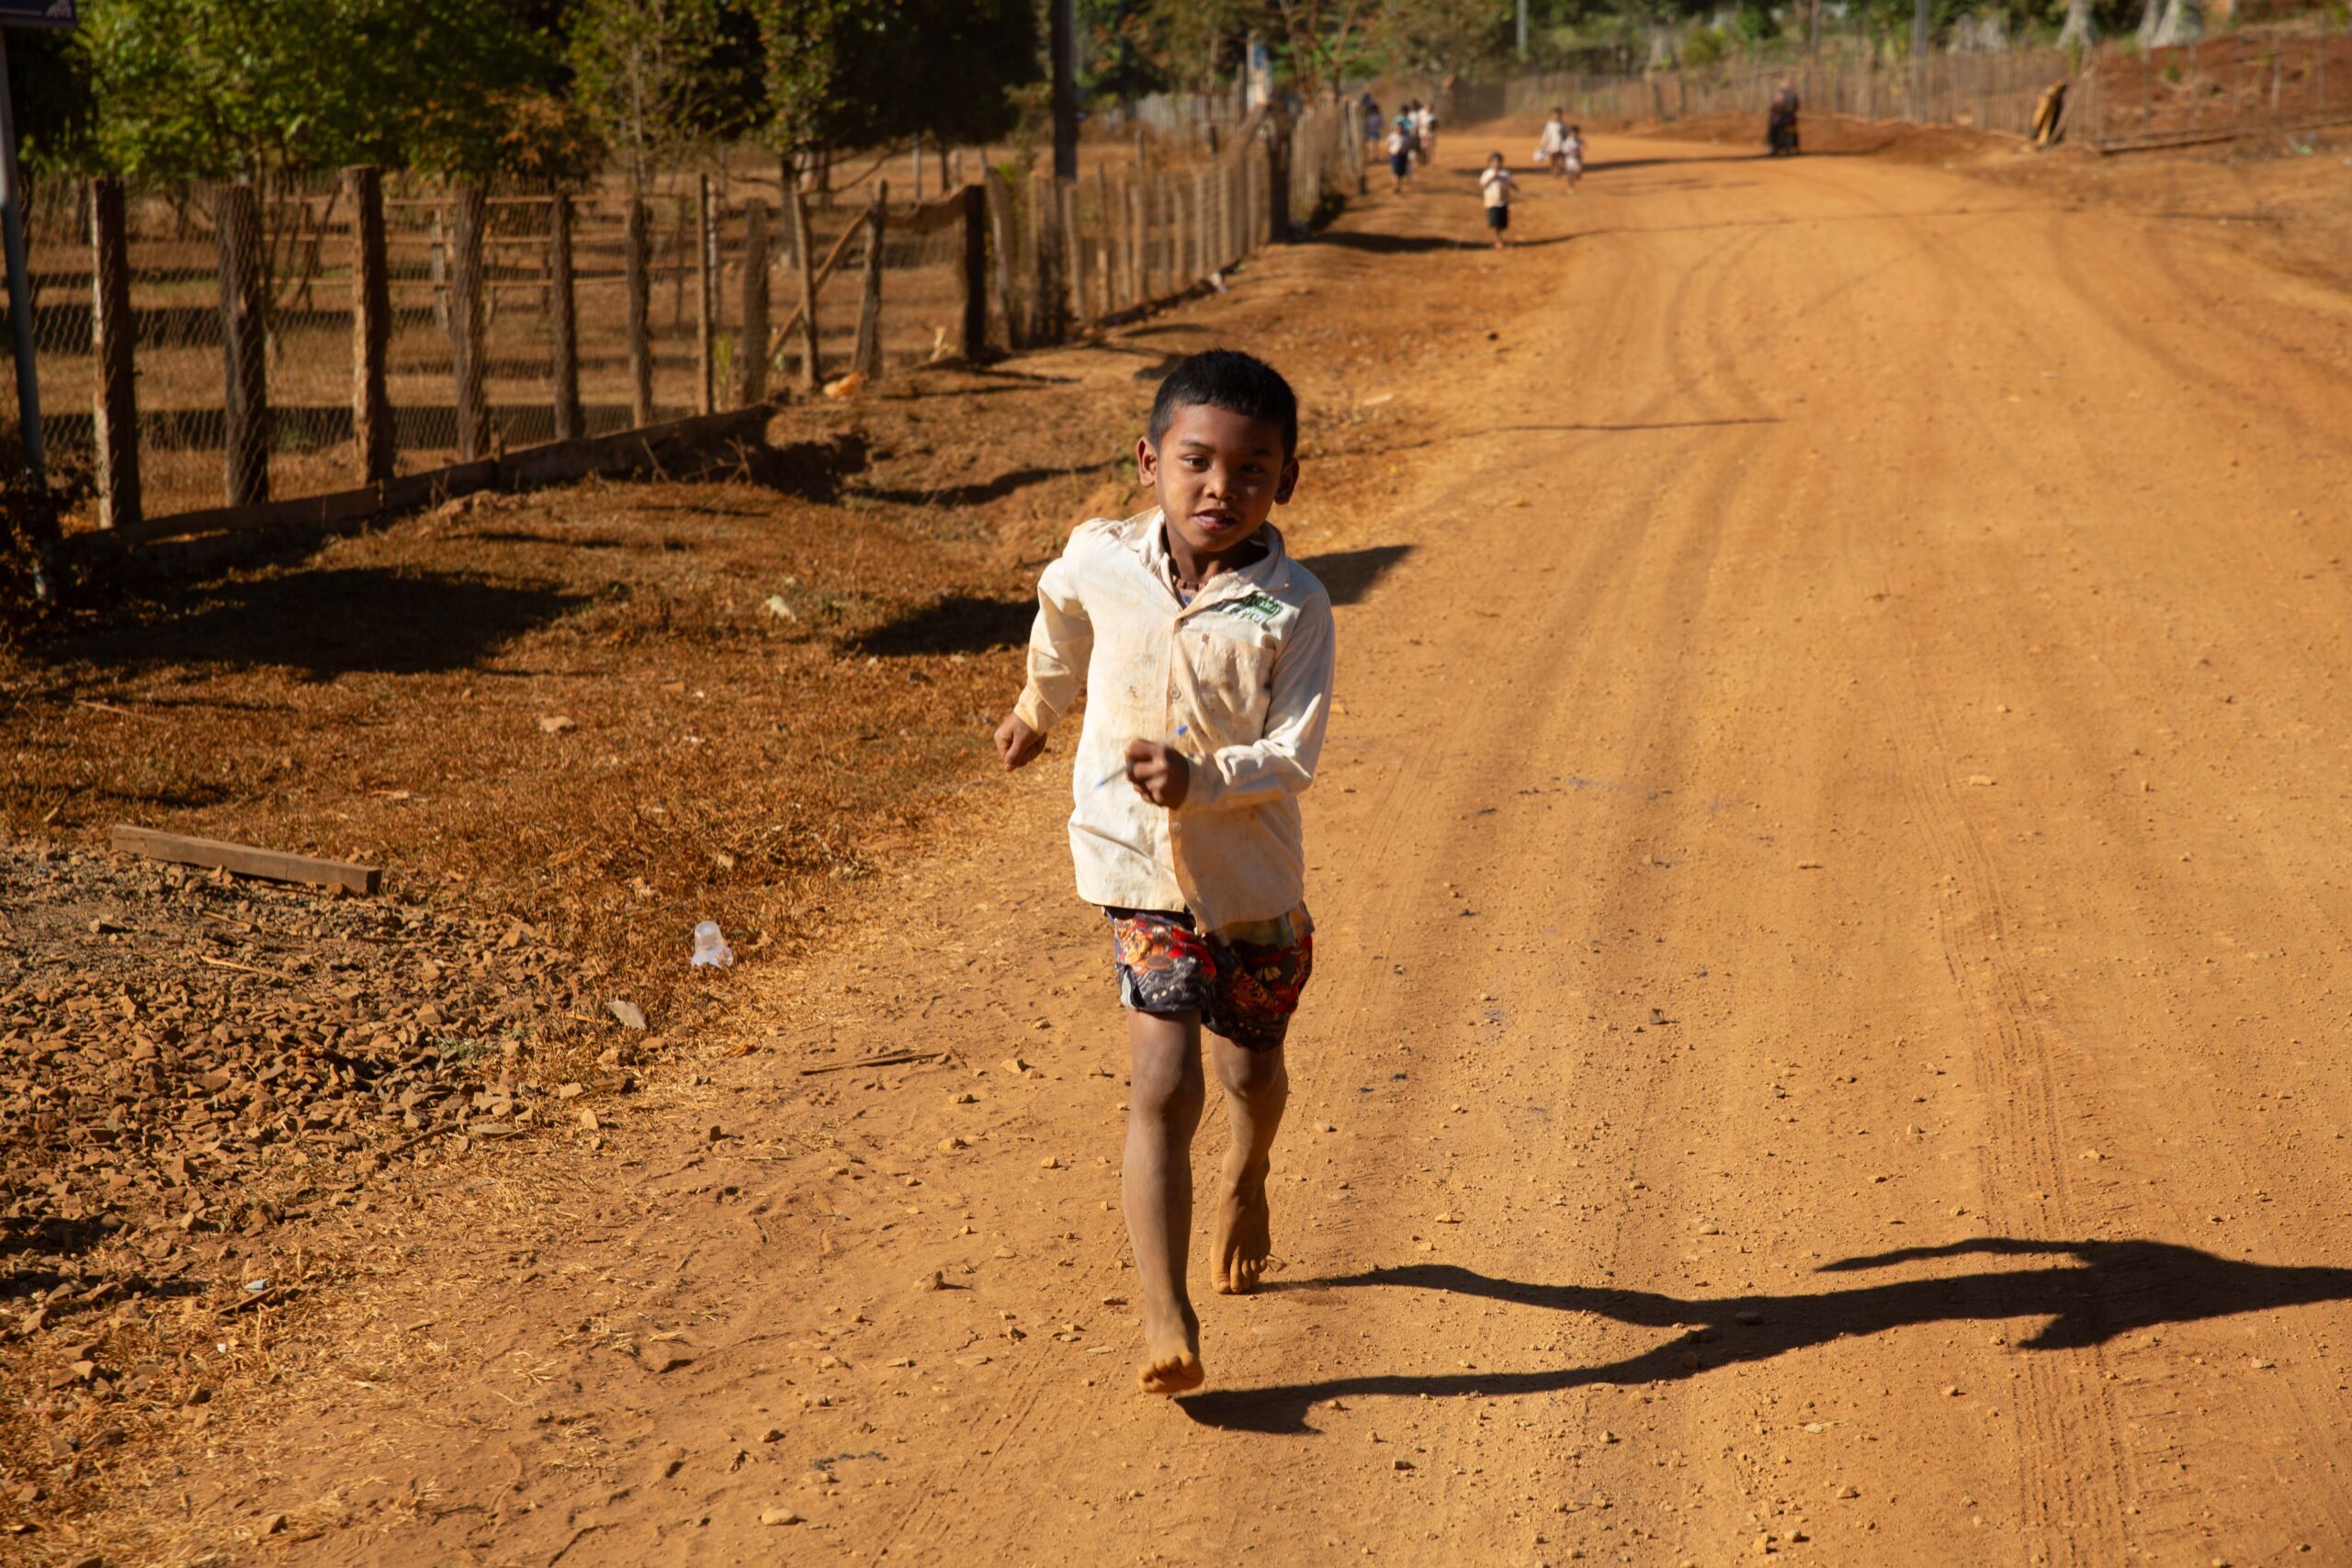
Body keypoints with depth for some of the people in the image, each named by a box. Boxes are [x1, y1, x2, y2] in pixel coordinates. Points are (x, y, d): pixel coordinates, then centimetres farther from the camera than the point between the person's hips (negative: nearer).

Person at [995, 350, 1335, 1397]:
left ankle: (1246, 1181, 57)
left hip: (1255, 878, 1)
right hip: (1140, 869, -1)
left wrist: (1200, 780, -35)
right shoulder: (1099, 565, -9)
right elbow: (1060, 631, 16)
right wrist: (1036, 711, 33)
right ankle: (1166, 1320, -15)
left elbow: (1292, 757, -18)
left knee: (1251, 1068, 22)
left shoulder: (1293, 607, -15)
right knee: (1163, 1083, -13)